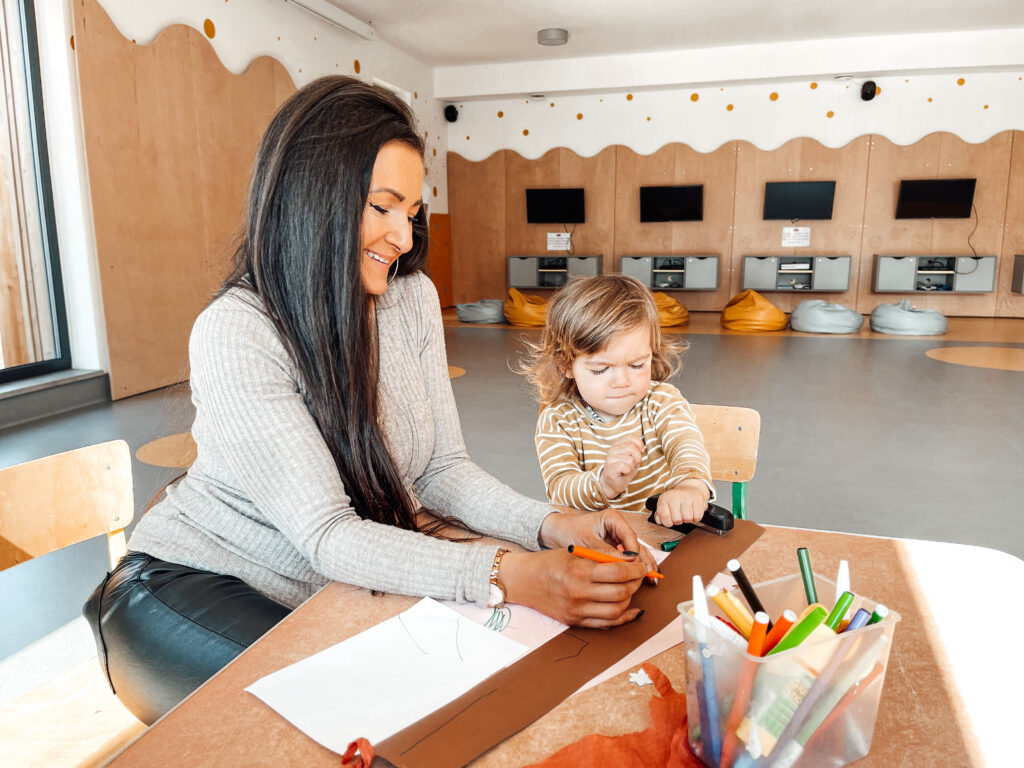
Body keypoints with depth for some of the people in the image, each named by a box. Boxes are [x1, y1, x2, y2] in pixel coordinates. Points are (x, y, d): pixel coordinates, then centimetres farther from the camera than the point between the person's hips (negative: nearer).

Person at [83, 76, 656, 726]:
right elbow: (325, 534, -28)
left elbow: (443, 468, -5)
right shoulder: (235, 333, -24)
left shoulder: (412, 297, -5)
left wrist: (550, 525, -23)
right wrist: (506, 576, -40)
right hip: (192, 587, -4)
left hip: (335, 588, 5)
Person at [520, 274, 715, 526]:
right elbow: (559, 489, -18)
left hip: (667, 527, 1)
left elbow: (687, 445, -21)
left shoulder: (663, 401, -3)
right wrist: (603, 484, -38)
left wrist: (691, 485, -43)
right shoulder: (556, 421, -7)